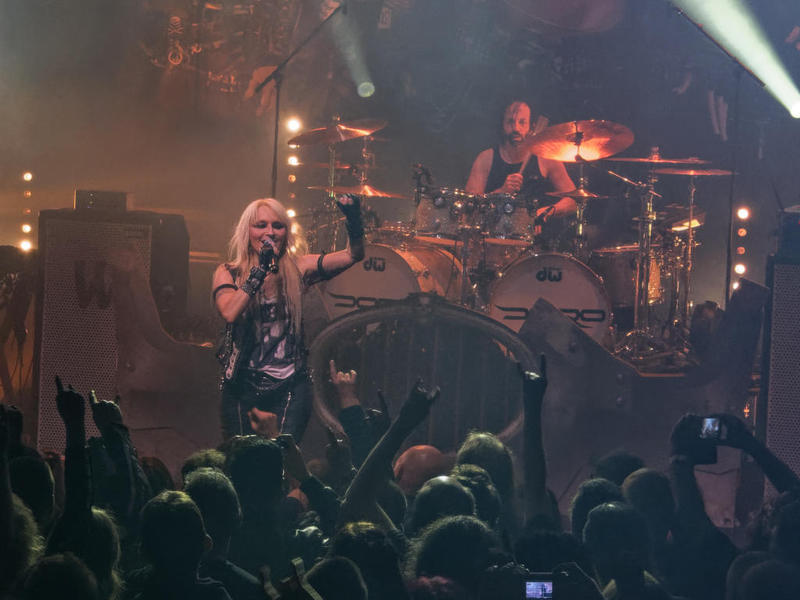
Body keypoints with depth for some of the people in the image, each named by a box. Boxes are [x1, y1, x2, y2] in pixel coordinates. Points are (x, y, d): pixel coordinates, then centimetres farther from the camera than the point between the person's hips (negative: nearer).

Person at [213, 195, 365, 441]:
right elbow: (229, 313, -17)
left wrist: (354, 220, -23)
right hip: (242, 385, 0)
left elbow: (353, 255, -6)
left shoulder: (298, 269, 4)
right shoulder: (229, 273, 2)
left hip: (289, 385, 0)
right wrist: (261, 270, -19)